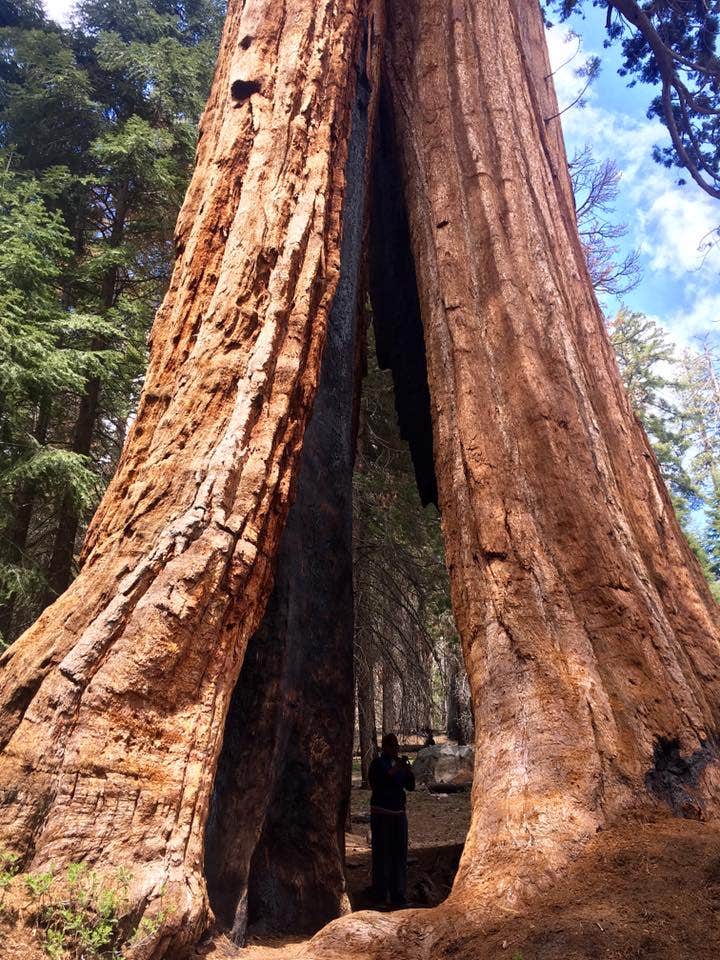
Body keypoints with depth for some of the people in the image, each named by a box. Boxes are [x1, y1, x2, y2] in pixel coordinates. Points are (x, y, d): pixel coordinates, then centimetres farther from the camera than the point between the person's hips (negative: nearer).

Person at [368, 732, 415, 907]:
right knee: (381, 852, -5)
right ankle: (379, 893, 5)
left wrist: (408, 770, -11)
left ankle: (398, 893, 13)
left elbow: (411, 786, 6)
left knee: (400, 853, 5)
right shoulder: (377, 763, -9)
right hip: (381, 813, -5)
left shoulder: (400, 763, 8)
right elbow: (376, 784, -22)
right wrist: (394, 770, -26)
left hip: (399, 813, 5)